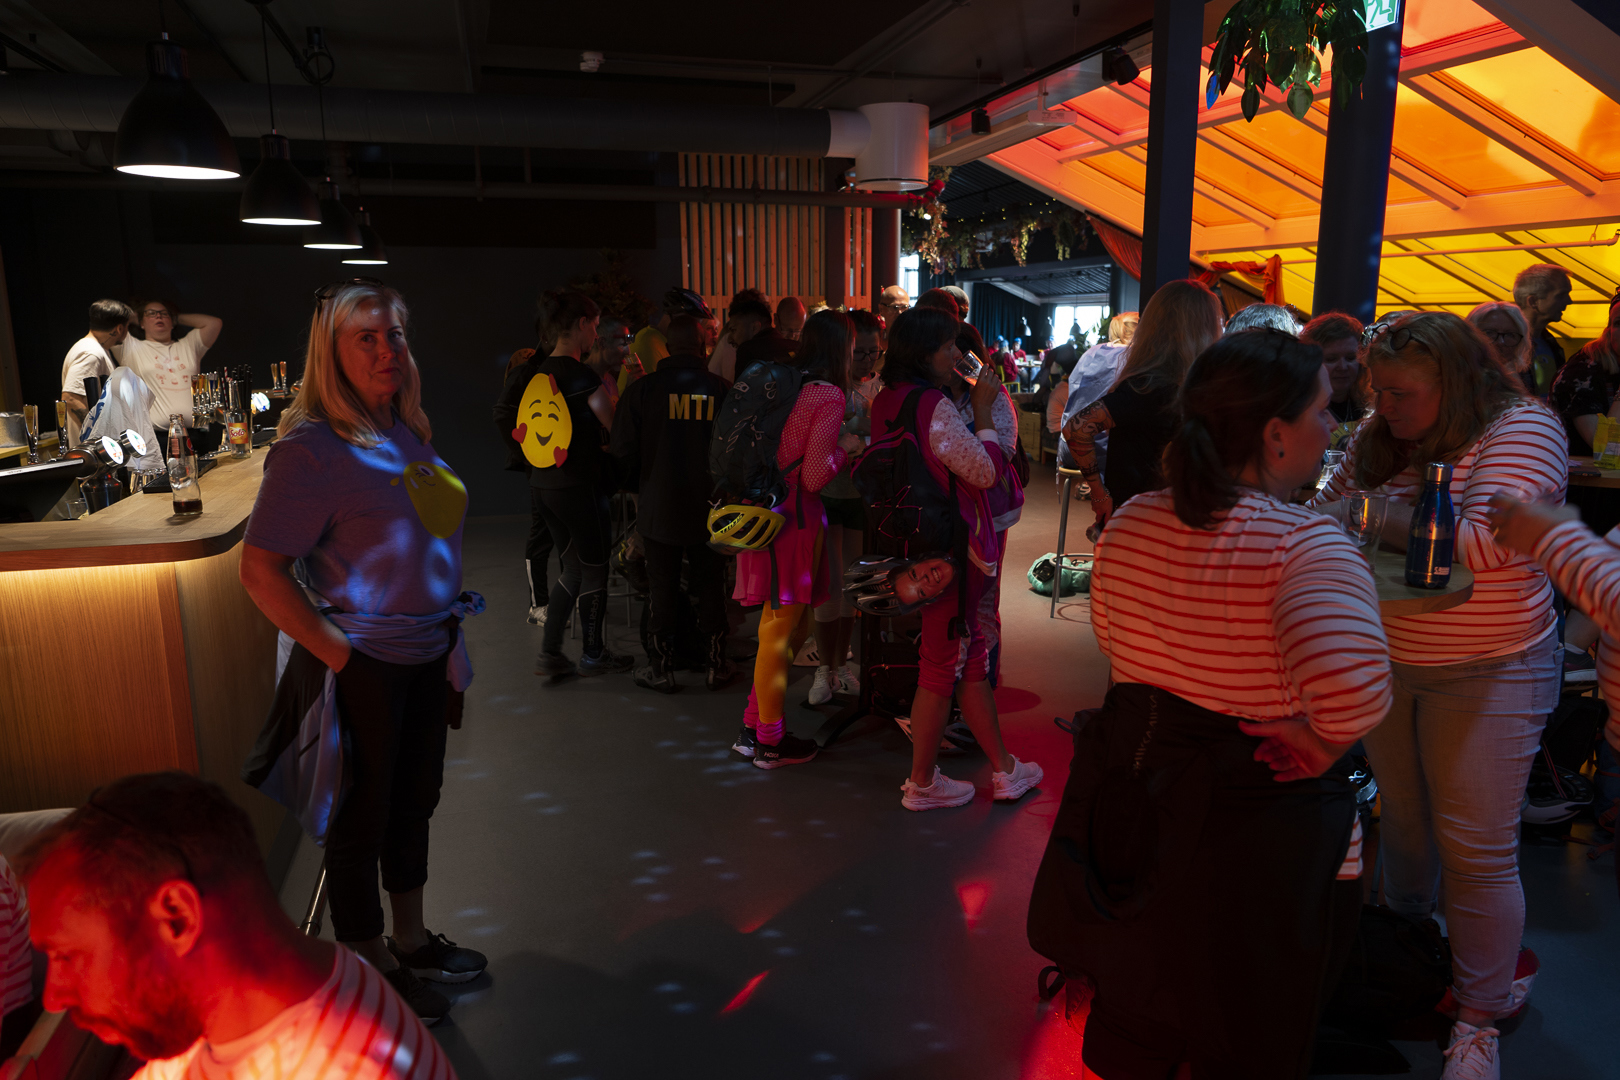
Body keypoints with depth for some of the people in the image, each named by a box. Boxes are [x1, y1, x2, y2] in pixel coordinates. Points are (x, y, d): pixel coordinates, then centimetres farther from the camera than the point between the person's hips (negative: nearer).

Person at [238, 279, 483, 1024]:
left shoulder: (408, 431, 7)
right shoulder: (312, 447, -17)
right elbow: (261, 572, -20)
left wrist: (448, 615, 12)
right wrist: (338, 653, -20)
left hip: (424, 654, 8)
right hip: (362, 664, -8)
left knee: (415, 801, 20)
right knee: (362, 818, 8)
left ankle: (411, 939, 39)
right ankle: (370, 970, 27)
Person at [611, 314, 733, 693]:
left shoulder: (642, 390, -8)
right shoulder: (721, 389, -6)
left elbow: (624, 452, -4)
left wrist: (639, 486, 14)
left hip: (659, 508, -1)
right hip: (710, 509, 1)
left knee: (663, 590, 8)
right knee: (710, 588, 12)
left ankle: (661, 669, 17)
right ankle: (717, 665, 20)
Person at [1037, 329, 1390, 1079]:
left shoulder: (1129, 522, -5)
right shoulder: (1305, 544, -25)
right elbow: (1351, 681, -41)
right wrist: (1322, 742, -22)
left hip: (1130, 786, 6)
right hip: (1259, 822, -5)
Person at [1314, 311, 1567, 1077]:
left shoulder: (1521, 429, -15)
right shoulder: (1382, 437, 1)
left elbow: (1485, 542, -27)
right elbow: (1330, 506, 9)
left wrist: (1383, 516, -20)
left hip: (1487, 674, -5)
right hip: (1389, 660, 5)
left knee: (1477, 849, 1)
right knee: (1401, 812, 18)